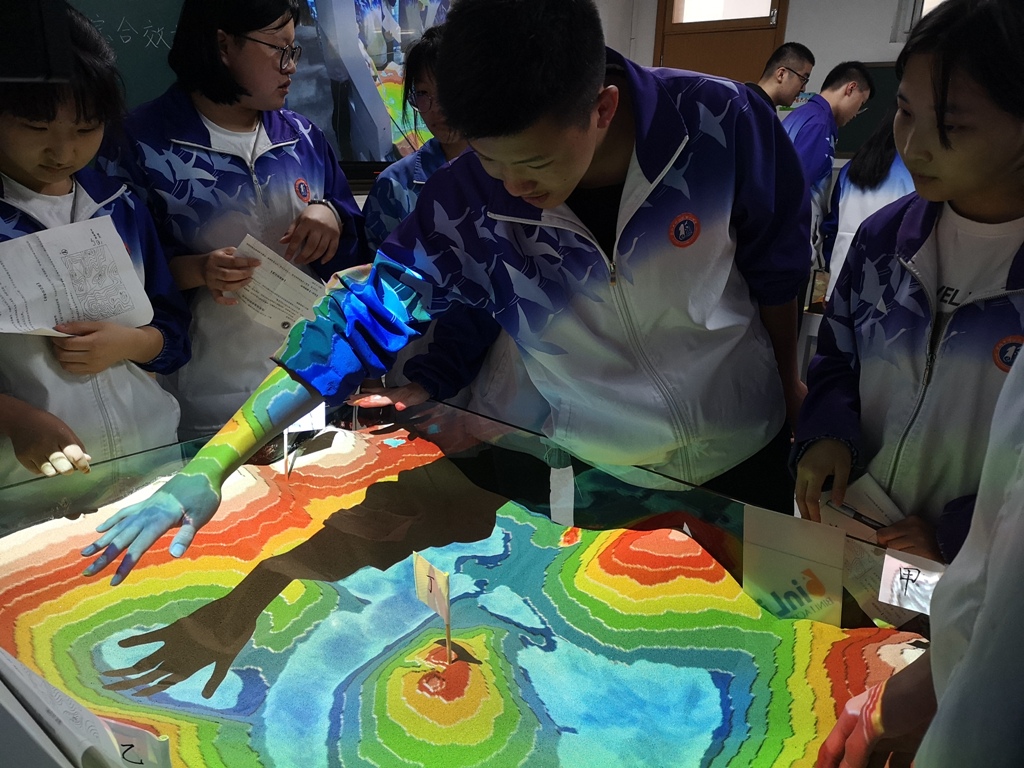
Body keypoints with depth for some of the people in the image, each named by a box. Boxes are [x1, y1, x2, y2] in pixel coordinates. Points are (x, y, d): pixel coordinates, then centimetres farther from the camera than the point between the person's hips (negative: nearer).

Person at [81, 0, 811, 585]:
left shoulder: (720, 123, -24)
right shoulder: (466, 202, -24)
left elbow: (777, 269, -8)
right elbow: (358, 317, -20)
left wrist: (787, 380, 9)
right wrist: (207, 467, -24)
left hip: (745, 459, 1)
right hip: (598, 481, 0)